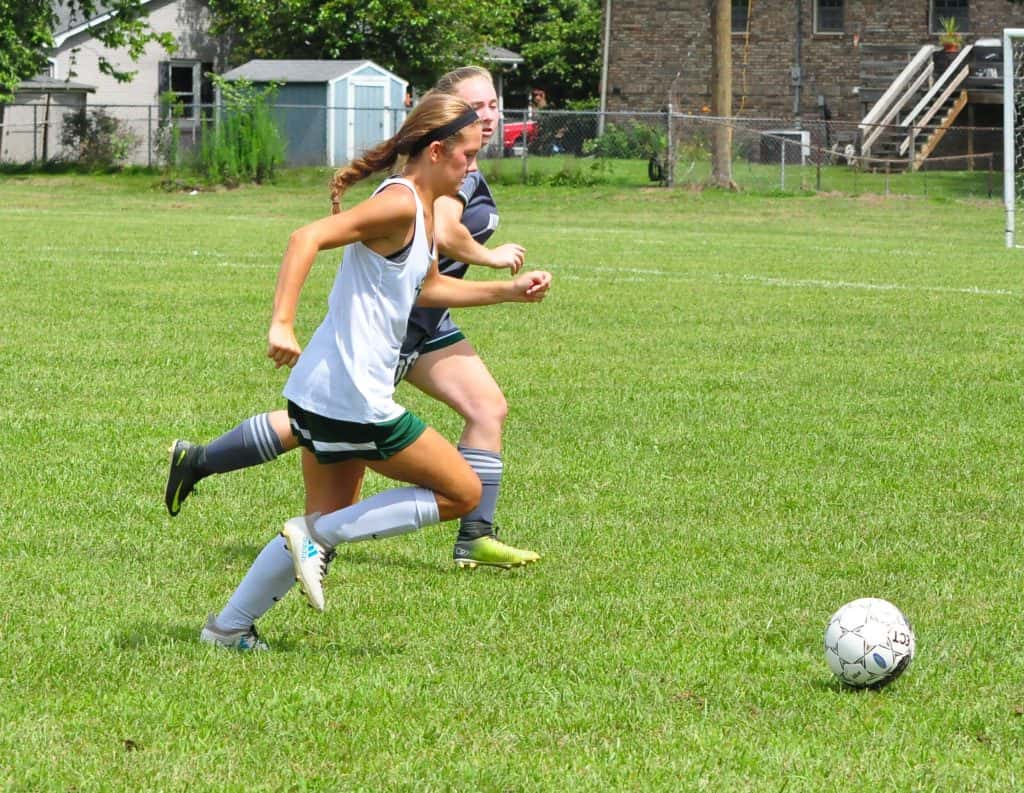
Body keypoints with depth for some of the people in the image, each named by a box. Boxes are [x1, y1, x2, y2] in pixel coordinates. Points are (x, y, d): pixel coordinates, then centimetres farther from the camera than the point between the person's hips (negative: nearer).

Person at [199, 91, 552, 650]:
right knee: (463, 493, 3)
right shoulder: (400, 204, -16)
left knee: (328, 523, 20)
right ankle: (318, 537, -3)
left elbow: (426, 288, 33)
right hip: (354, 400, -10)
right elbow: (308, 238, -28)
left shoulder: (424, 210, 15)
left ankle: (229, 627, 19)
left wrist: (508, 290, 27)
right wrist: (281, 324, -37)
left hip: (321, 396, 10)